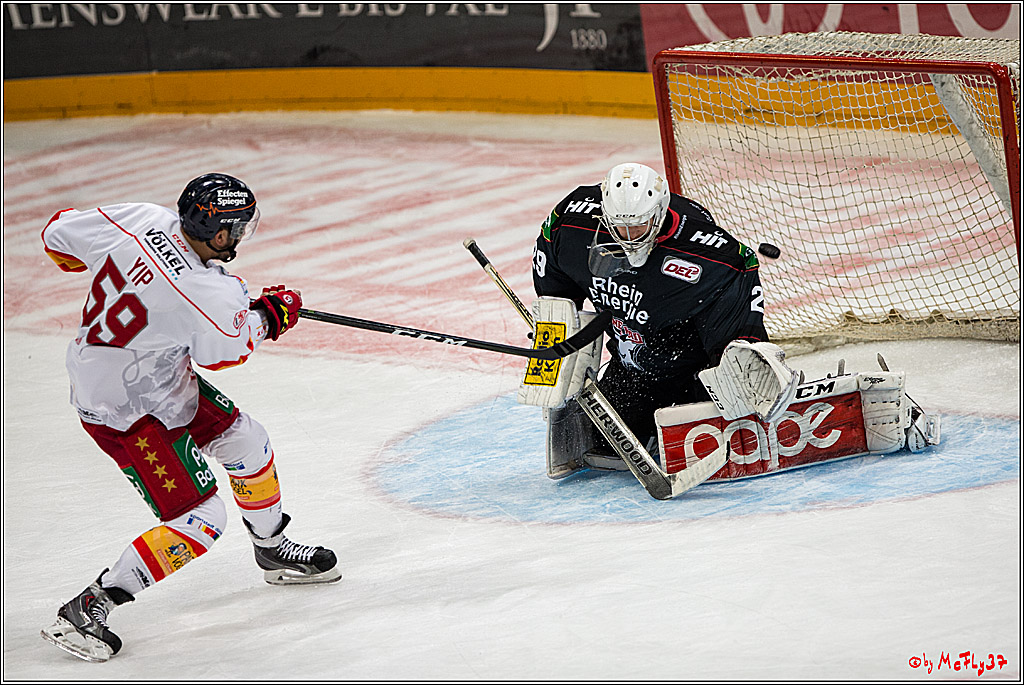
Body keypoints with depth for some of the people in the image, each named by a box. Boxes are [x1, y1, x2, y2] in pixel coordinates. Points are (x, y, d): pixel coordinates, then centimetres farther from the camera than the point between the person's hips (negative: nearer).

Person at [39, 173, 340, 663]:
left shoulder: (142, 220, -15)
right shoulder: (209, 298, -32)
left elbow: (59, 236, 0)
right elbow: (224, 350, -9)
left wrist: (112, 268, 18)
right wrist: (270, 316, 9)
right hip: (126, 413, -9)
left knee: (244, 440, 19)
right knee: (200, 520, -9)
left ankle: (274, 552, 42)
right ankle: (87, 611, -6)